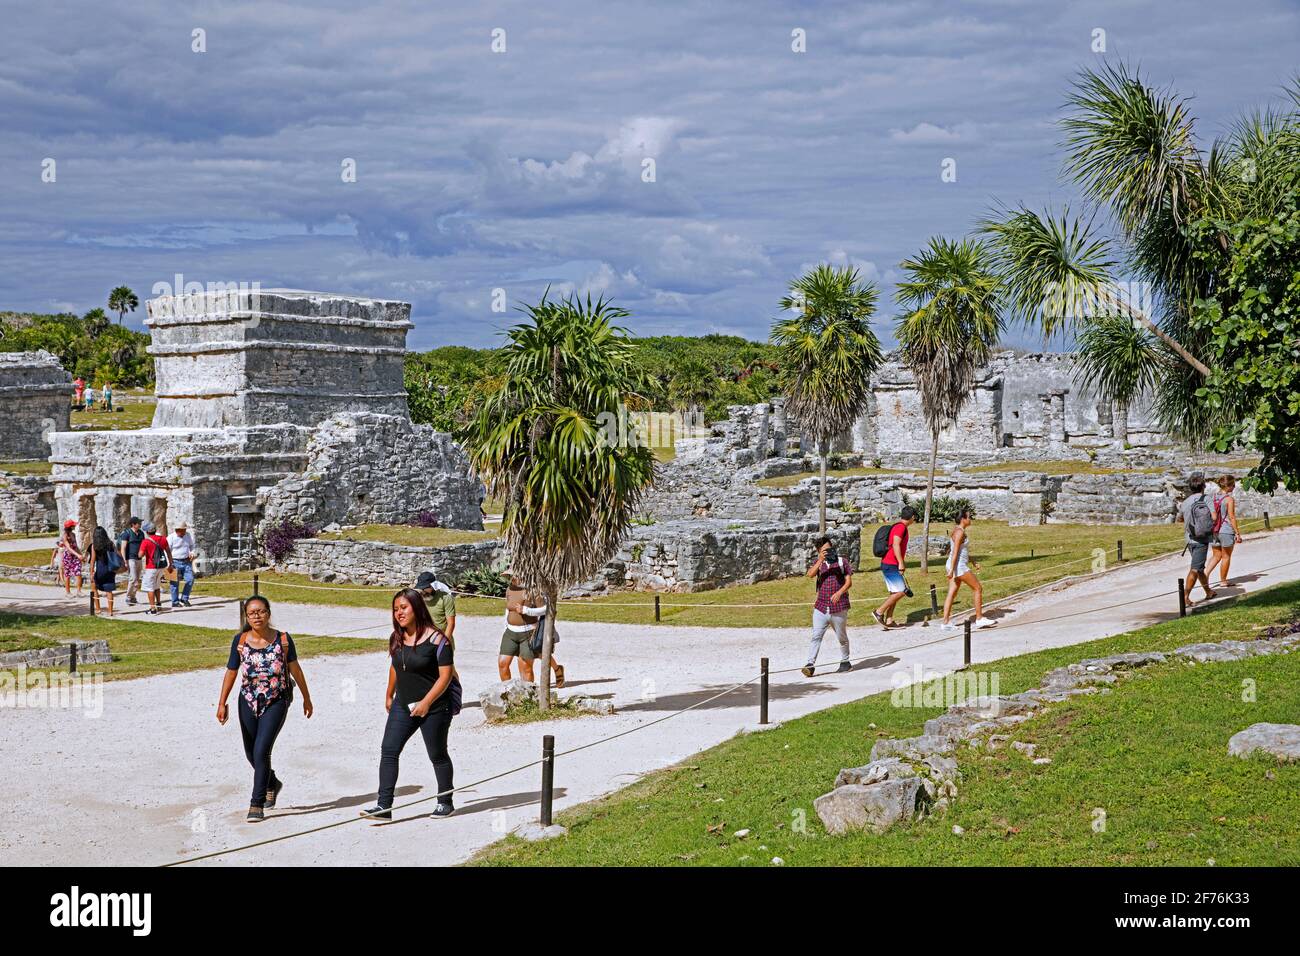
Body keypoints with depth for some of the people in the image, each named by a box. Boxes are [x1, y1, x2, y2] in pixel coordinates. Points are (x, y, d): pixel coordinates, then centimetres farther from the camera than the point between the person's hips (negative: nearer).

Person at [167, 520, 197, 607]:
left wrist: (192, 553, 3)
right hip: (175, 562, -4)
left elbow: (191, 546, 23)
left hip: (186, 562, 4)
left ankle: (184, 598, 11)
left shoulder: (188, 536, 6)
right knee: (175, 582, -1)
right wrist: (169, 564, -15)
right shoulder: (171, 537, -9)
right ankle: (175, 602, 7)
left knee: (190, 579, -5)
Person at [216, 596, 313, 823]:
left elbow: (295, 669, 3)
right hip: (249, 702, 3)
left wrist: (306, 698, 11)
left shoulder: (283, 640, -8)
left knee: (261, 751, -14)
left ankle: (257, 804, -4)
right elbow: (231, 672, 3)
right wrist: (222, 704, 2)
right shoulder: (240, 641, -5)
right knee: (251, 753, 15)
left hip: (276, 702, -3)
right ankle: (272, 784, 44)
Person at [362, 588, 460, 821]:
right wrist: (389, 695, 26)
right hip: (403, 706, 6)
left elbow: (446, 675, -16)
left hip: (434, 708, -6)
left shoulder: (436, 639, -15)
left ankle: (445, 802, 25)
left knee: (437, 755, 8)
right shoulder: (396, 639, 5)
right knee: (388, 751, -6)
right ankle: (384, 806, -8)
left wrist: (426, 702, -19)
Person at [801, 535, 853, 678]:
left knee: (842, 637, 11)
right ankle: (810, 664, -12)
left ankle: (845, 662, 27)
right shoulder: (817, 562, 8)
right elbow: (810, 574, -11)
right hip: (821, 607, 1)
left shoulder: (842, 561, 2)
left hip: (839, 607, -1)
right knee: (816, 636, -8)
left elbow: (849, 582, -3)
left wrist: (839, 593, -19)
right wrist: (820, 560, -21)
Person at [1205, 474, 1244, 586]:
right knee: (1226, 557, 9)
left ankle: (1206, 574, -3)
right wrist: (1237, 533, -9)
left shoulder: (1213, 497, 5)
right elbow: (1231, 517, -14)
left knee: (1216, 556, 16)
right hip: (1226, 531, -6)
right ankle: (1223, 580, 17)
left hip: (1214, 531, 6)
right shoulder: (1229, 499, -13)